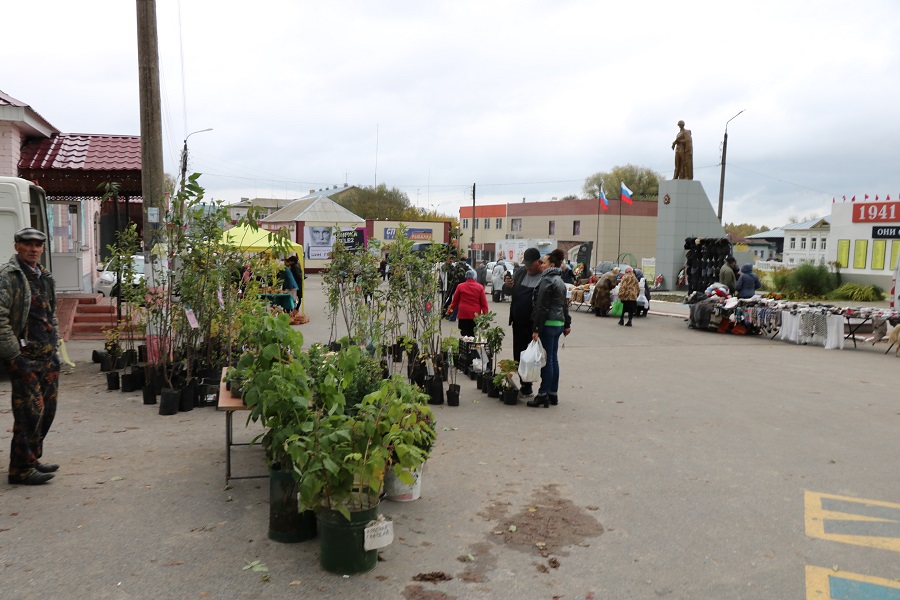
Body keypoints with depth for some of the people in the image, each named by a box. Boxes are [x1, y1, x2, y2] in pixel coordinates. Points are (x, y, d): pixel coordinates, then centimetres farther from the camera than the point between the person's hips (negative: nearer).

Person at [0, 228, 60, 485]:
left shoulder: (44, 276, 16)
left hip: (48, 356, 8)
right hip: (25, 357, -8)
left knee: (47, 410, 13)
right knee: (30, 413, -6)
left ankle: (32, 458, 27)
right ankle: (21, 469, 5)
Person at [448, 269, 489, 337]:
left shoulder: (460, 286, 0)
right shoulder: (480, 287, -1)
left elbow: (455, 300, 8)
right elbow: (484, 302, 0)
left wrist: (450, 310, 21)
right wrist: (485, 314, 7)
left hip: (463, 314, 0)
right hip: (475, 314, 0)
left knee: (464, 334, 2)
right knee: (473, 334, 6)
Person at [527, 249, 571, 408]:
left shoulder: (547, 280, -13)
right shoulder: (560, 281, 16)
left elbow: (541, 307, -17)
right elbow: (564, 304, 22)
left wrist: (536, 329, -17)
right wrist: (567, 324, 27)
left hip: (548, 324, -9)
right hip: (558, 323, 9)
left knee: (547, 360, -5)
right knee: (553, 359, 13)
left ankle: (543, 395, 0)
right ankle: (553, 394, 19)